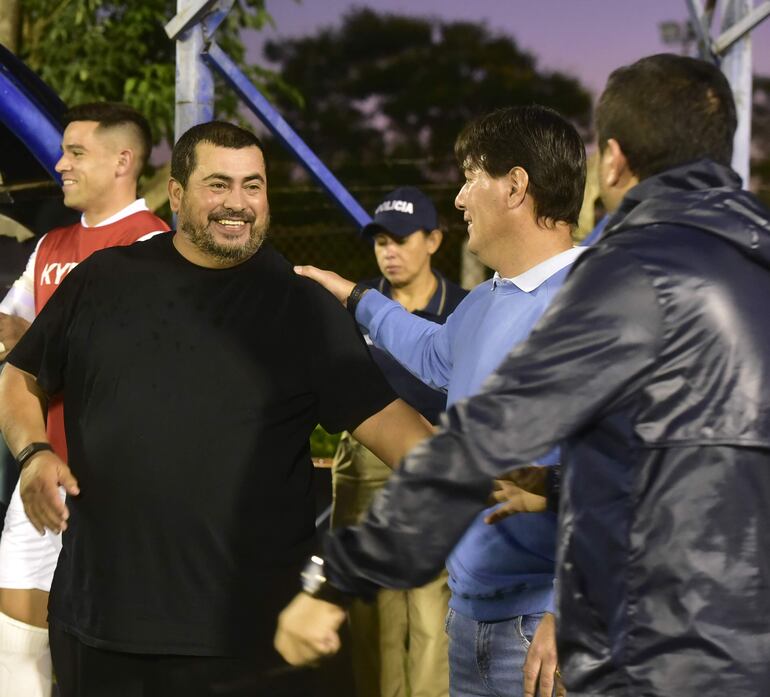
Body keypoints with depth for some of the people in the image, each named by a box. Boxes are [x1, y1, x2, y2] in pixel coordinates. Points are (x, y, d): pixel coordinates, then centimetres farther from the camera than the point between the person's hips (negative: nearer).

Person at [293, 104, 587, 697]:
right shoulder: (481, 305, 13)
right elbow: (437, 355, 38)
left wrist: (568, 612, -25)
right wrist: (356, 299, 46)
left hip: (542, 624, -9)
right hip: (469, 612, 9)